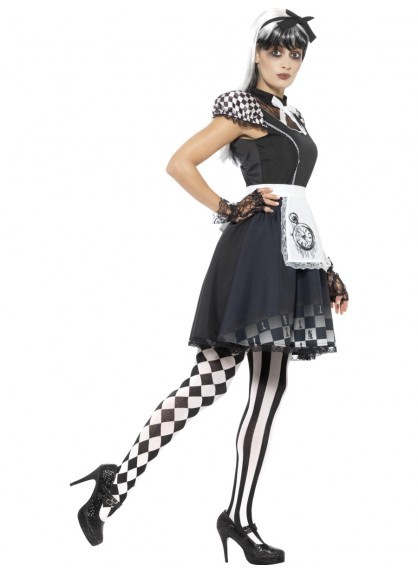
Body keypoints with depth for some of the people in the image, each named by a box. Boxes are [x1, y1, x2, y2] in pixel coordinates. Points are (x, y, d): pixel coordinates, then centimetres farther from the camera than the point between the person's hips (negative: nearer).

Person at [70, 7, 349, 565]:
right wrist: (227, 210, -7)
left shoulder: (293, 117, 22)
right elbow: (179, 163, -9)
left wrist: (324, 266, 19)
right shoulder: (243, 107, -1)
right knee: (212, 377, -11)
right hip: (254, 251, -8)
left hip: (291, 255, 8)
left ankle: (239, 517, 9)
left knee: (269, 387, 4)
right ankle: (117, 482, -3)